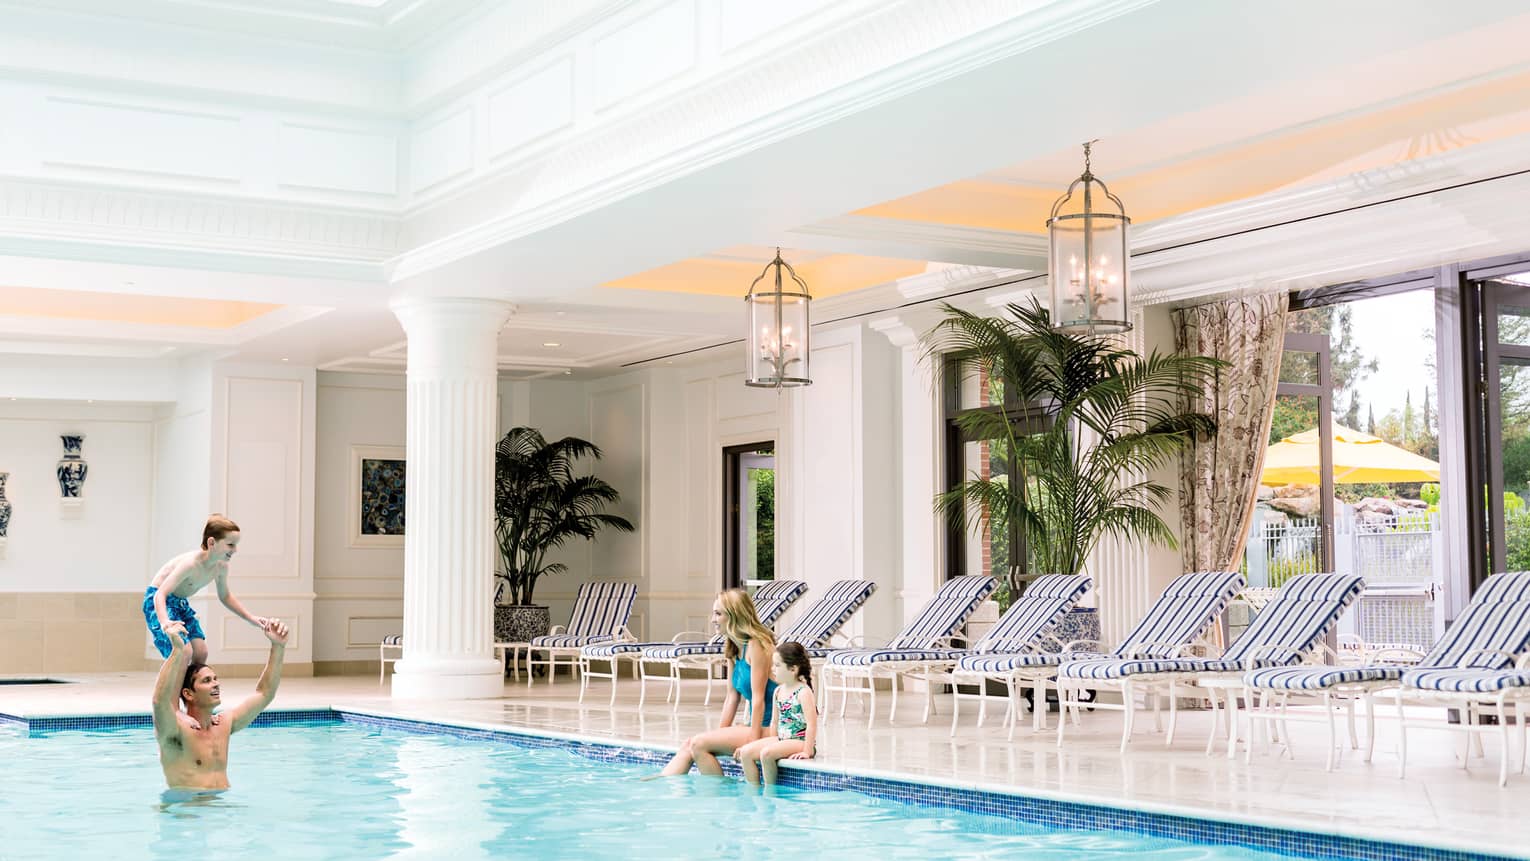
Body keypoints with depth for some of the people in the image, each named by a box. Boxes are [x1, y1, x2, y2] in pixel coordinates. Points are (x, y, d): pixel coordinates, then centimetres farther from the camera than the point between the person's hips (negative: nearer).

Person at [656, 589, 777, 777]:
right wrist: (720, 733, 7)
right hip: (755, 726, 9)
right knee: (689, 744, -1)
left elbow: (758, 698, -16)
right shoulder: (736, 649, 15)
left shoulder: (756, 645, -14)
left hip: (767, 729, -9)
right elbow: (732, 696, 14)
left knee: (699, 744, -15)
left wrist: (753, 741, -17)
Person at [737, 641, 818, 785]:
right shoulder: (778, 691, 11)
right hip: (781, 739, 8)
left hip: (800, 741, -8)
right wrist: (773, 742, 15)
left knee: (766, 753, -31)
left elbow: (812, 724, -19)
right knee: (745, 752, -7)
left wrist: (807, 752, -23)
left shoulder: (803, 692, -14)